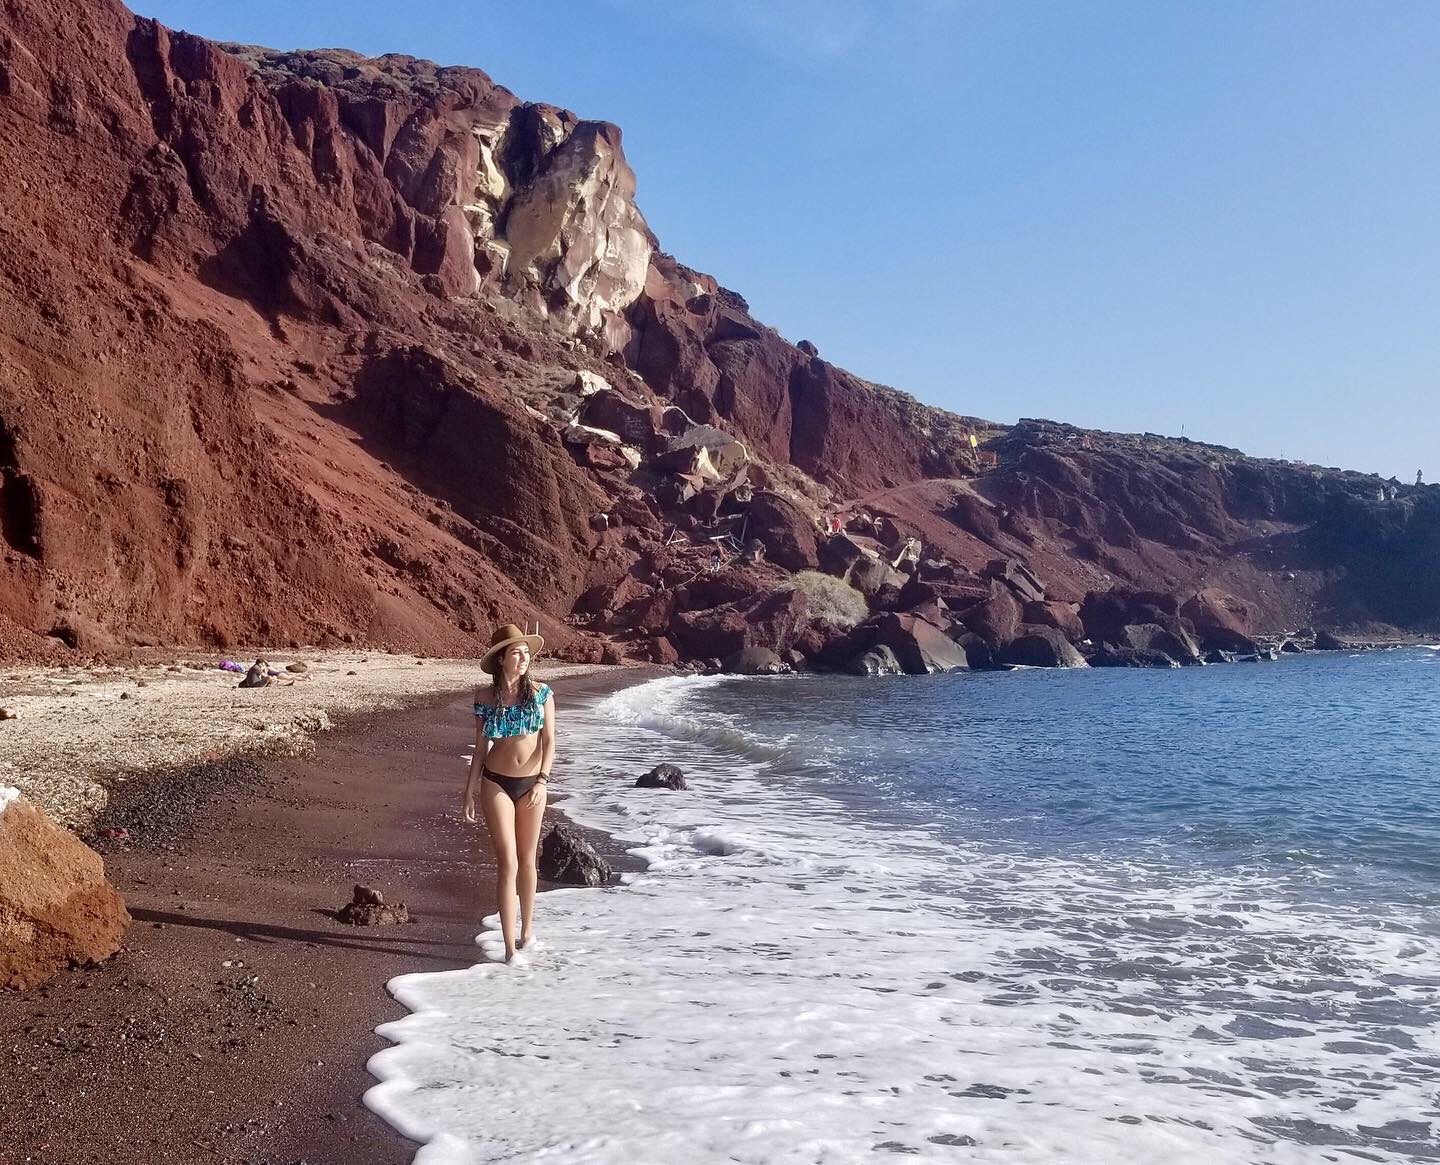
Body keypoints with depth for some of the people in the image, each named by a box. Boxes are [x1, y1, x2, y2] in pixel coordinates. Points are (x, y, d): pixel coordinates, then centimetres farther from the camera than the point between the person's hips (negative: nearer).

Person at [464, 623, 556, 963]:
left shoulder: (541, 693, -2)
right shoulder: (485, 699, -2)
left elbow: (549, 742, -1)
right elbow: (480, 748, 4)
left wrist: (542, 781, -10)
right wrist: (470, 790, 2)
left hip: (532, 783, 1)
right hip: (496, 783, -1)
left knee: (527, 859, 12)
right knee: (507, 863, -6)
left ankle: (527, 927, 32)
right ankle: (510, 948, -4)